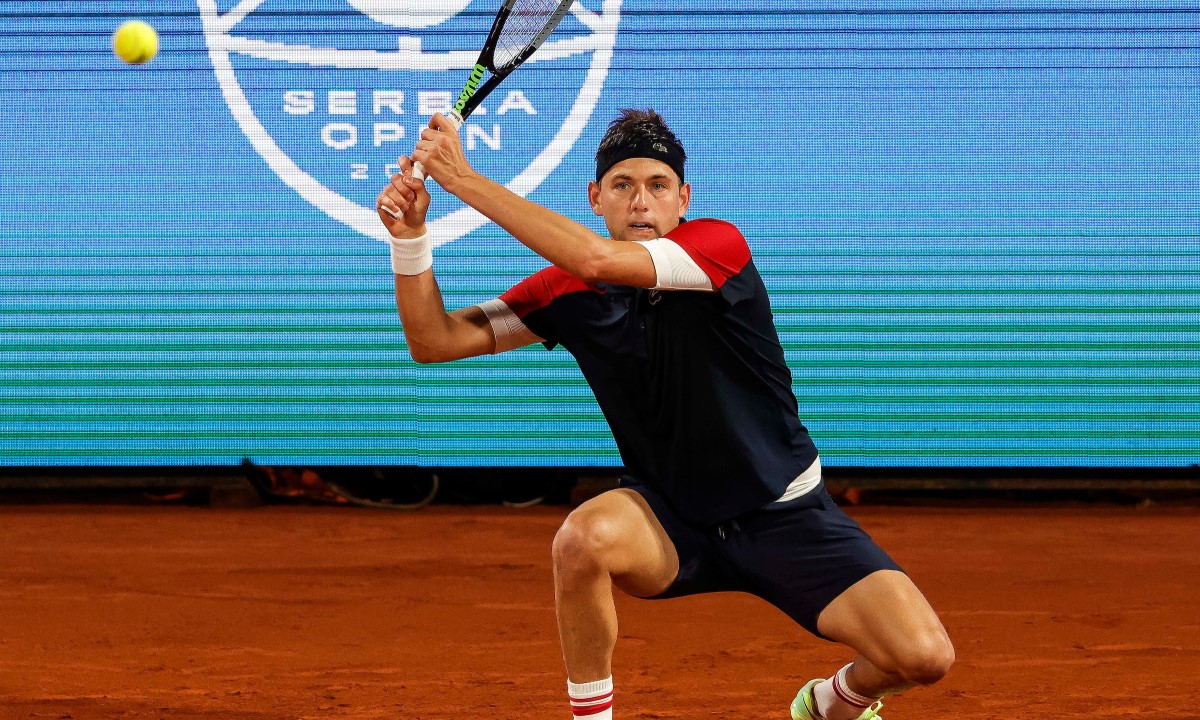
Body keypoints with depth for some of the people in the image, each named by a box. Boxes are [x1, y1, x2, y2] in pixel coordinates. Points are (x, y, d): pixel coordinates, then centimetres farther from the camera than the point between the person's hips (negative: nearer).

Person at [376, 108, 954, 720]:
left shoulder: (721, 245, -18)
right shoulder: (568, 290, -5)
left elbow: (596, 260, -33)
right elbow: (434, 341, -6)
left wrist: (463, 177, -32)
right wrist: (409, 235, -24)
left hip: (783, 516, -2)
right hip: (670, 521, 2)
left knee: (923, 656, -19)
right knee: (584, 536, -35)